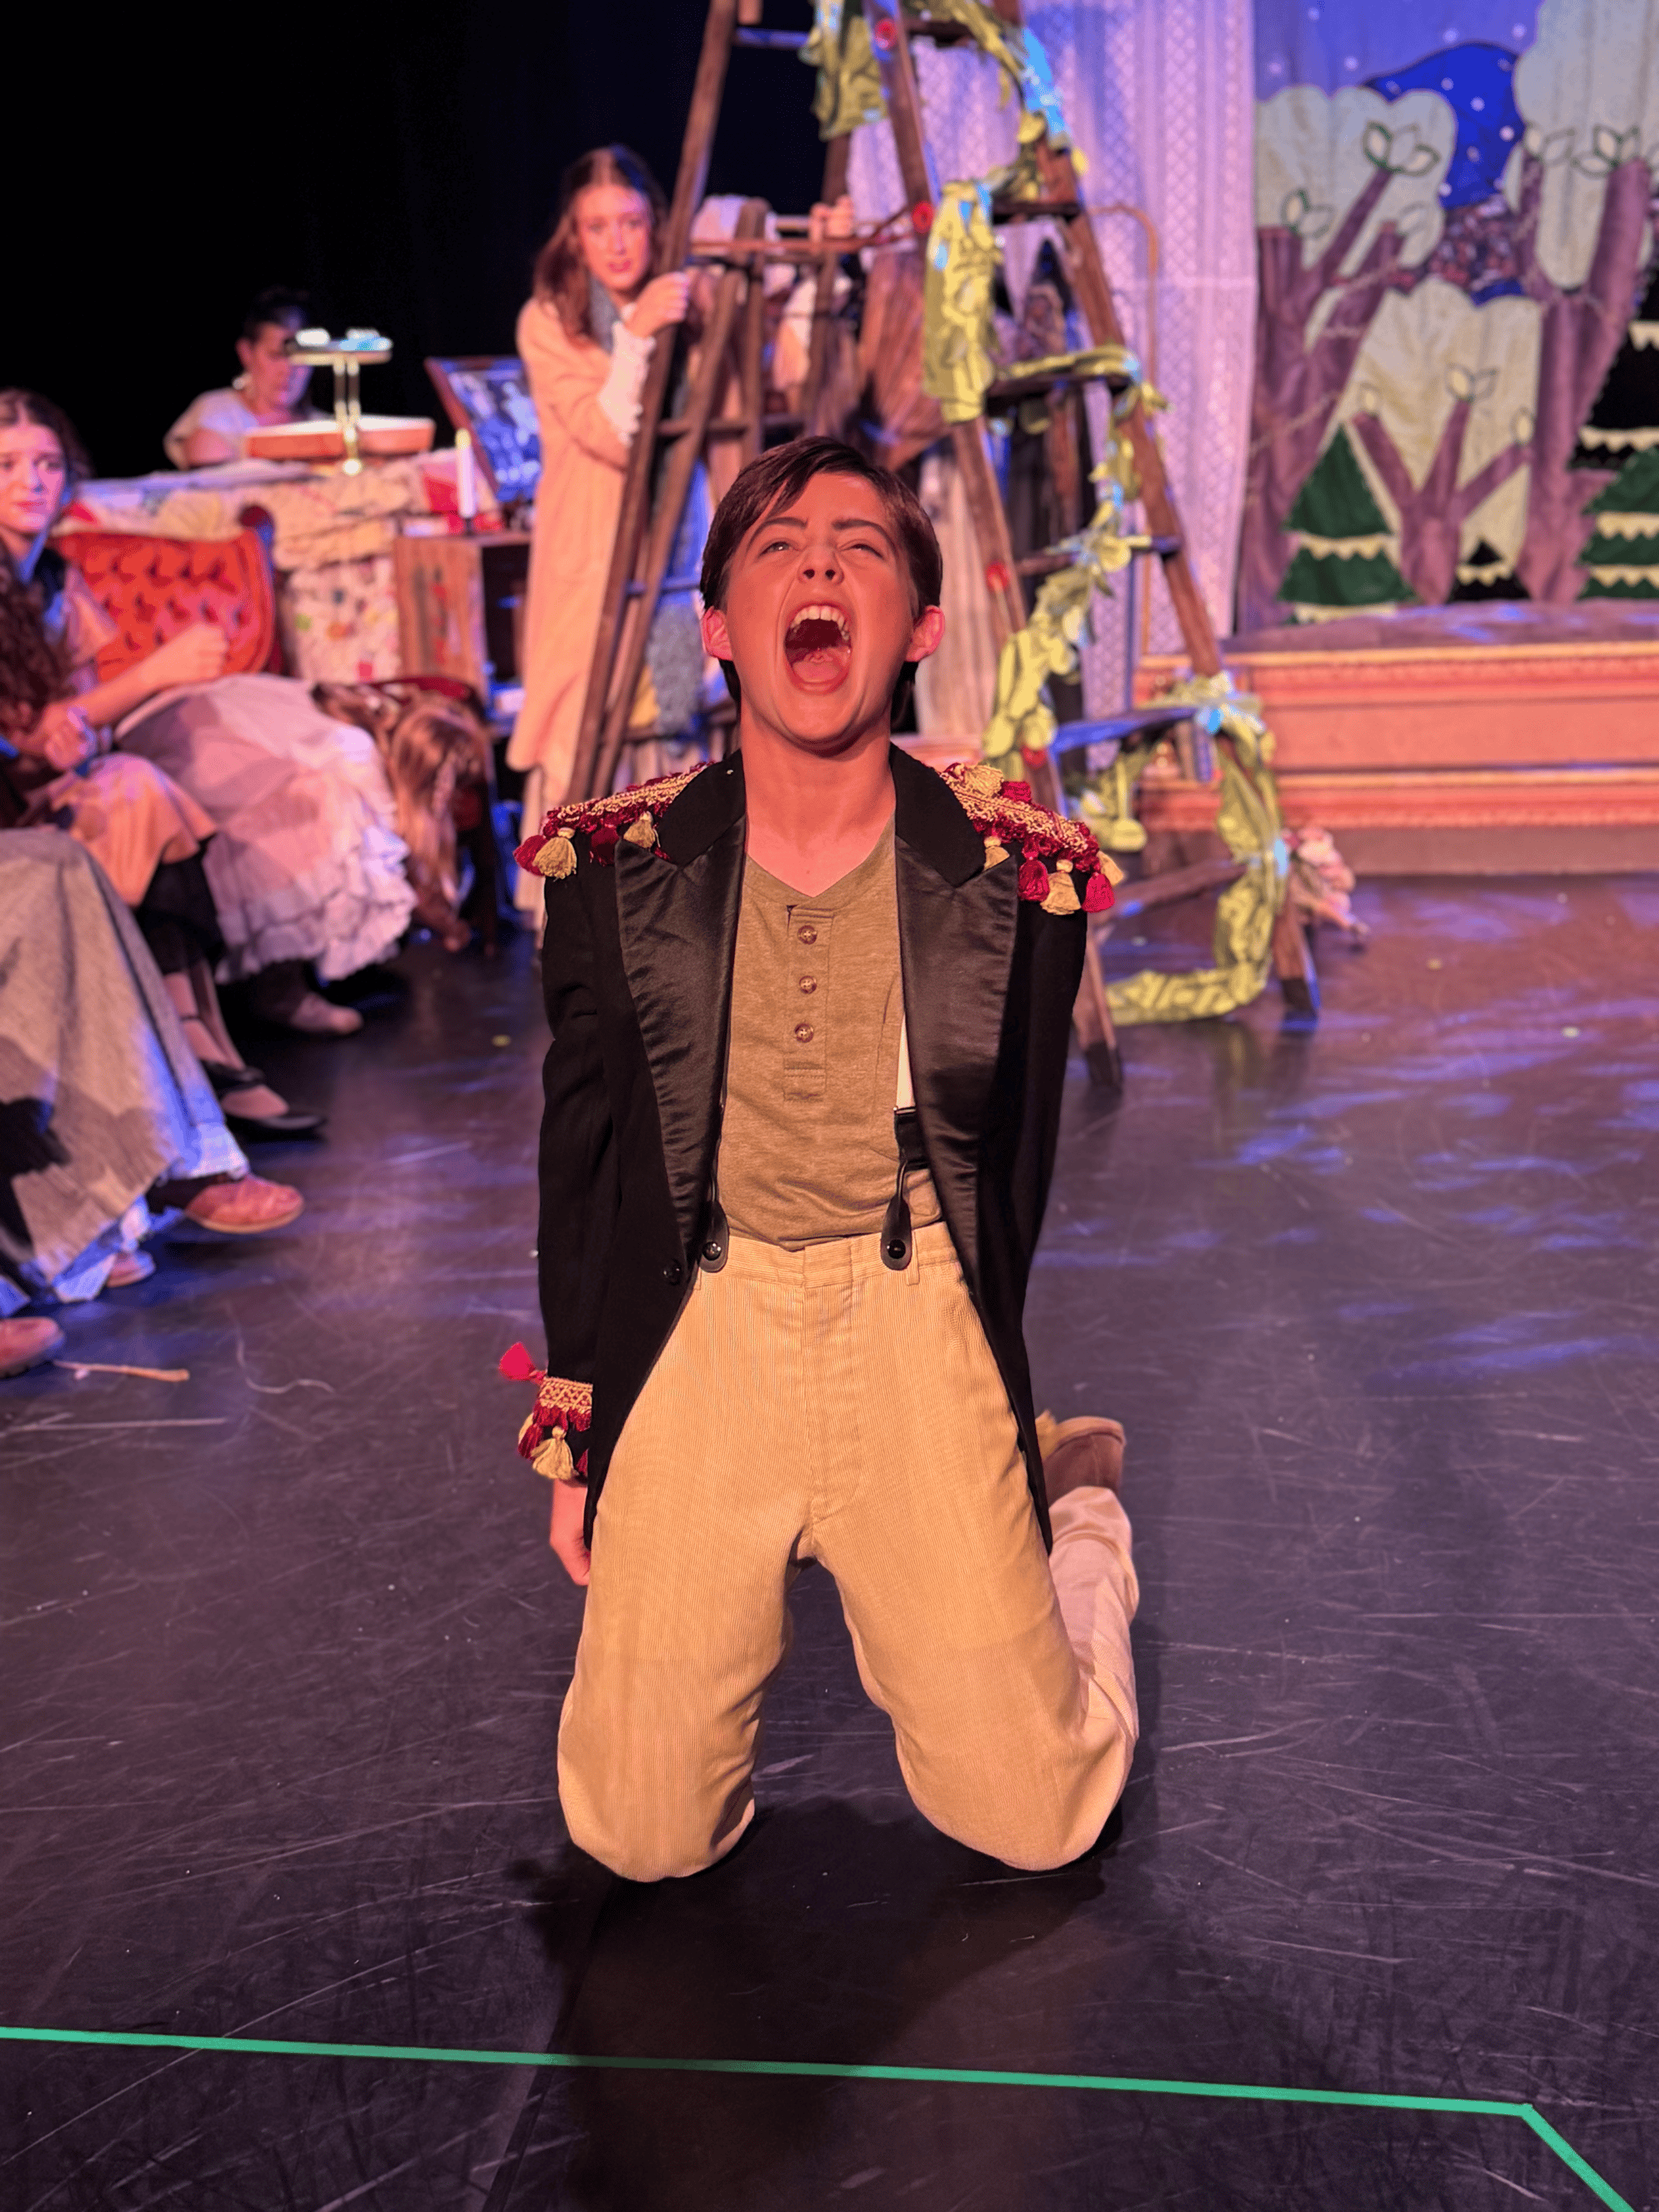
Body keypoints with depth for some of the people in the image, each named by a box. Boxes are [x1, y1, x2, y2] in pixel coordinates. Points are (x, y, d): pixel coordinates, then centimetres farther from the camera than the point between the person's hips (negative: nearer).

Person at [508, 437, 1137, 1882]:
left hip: (916, 1331, 0)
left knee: (1034, 1818, 1)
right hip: (697, 1335, 1)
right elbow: (583, 1164, 6)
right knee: (644, 1836, 0)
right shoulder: (615, 865, -2)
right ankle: (740, 1589, 31)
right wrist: (576, 1445, 8)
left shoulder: (1016, 870, -4)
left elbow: (1012, 1163, 6)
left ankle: (1072, 1514, 30)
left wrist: (977, 1418, 6)